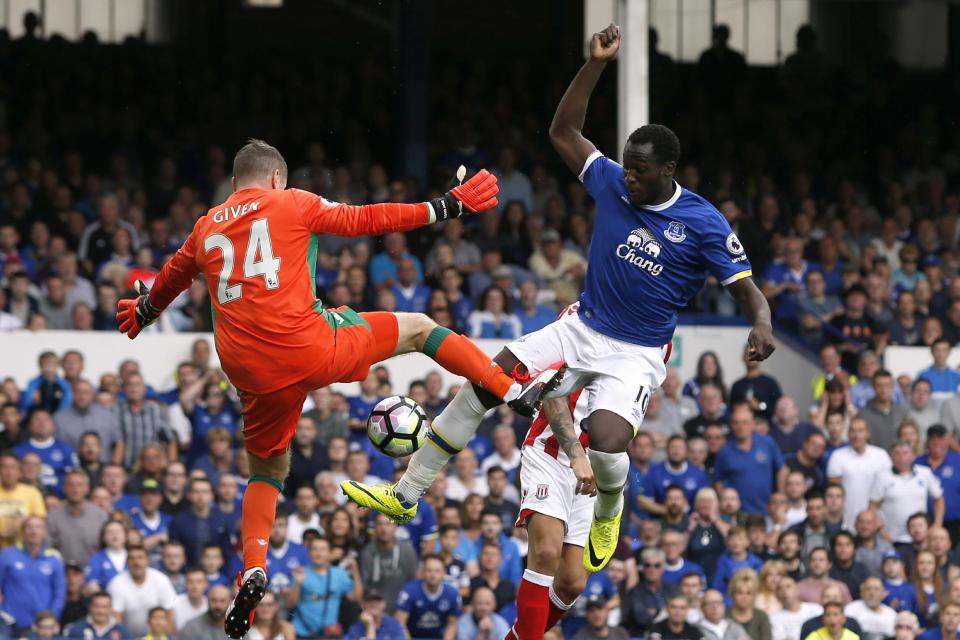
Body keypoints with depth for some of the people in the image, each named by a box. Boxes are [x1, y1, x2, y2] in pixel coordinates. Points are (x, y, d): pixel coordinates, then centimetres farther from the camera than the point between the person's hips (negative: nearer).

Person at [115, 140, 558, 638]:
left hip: (250, 370, 4)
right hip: (309, 348, -4)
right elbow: (363, 220, 4)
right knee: (418, 328, 14)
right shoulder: (290, 203, 5)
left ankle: (253, 569, 1)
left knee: (267, 471, 22)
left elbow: (169, 280, 36)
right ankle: (514, 391, 8)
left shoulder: (206, 229, 19)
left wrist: (143, 312, 57)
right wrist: (445, 207, 9)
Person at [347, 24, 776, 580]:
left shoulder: (704, 224, -15)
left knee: (607, 445, -29)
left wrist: (762, 324, -35)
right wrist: (596, 64, -4)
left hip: (636, 354, -5)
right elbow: (564, 132, 6)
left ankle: (610, 511, 10)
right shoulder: (613, 185, -2)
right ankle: (407, 492, 2)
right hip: (581, 328, 5)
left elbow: (747, 287, -13)